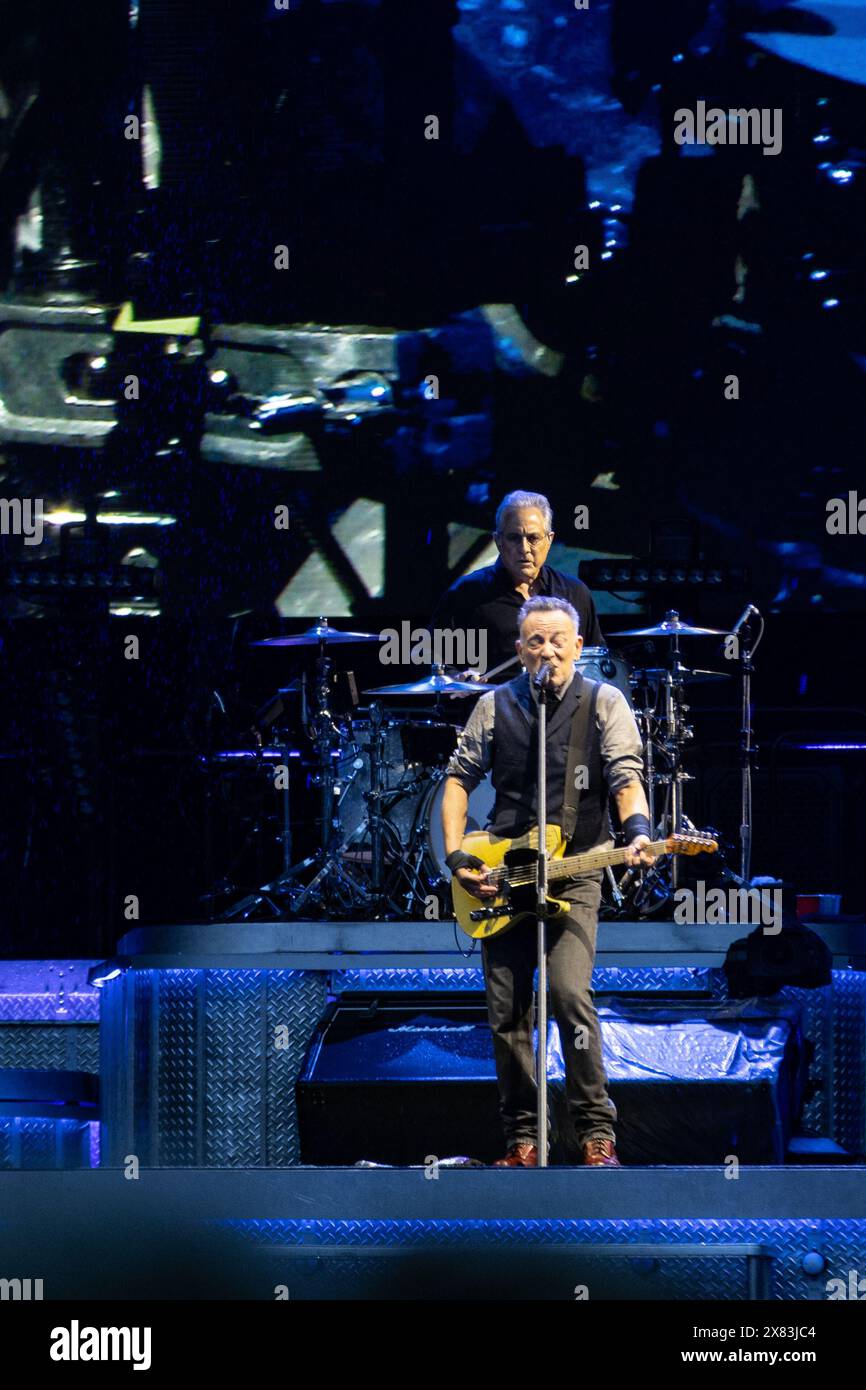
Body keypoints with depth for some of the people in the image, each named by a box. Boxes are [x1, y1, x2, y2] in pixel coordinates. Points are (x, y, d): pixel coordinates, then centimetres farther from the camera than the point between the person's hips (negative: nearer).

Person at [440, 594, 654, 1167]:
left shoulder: (604, 702, 1)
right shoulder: (496, 705, 8)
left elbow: (626, 777, -9)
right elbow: (460, 778, 14)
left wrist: (638, 833, -29)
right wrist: (456, 853, 2)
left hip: (576, 872, -3)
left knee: (570, 993, -19)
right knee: (506, 1010, 3)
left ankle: (597, 1135, -13)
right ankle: (522, 1138, 13)